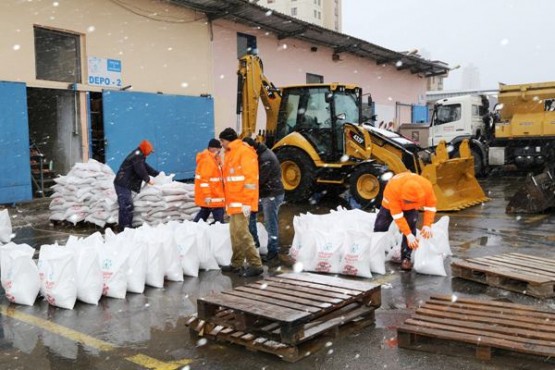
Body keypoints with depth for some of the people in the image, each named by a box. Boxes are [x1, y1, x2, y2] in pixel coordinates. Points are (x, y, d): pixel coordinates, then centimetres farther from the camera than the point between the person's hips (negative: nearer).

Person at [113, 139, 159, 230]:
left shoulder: (138, 156, 19)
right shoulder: (137, 156, -14)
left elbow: (146, 167, 25)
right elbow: (141, 171, -18)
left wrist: (157, 174, 22)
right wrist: (148, 179, -4)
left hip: (124, 184, 11)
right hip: (123, 184, -11)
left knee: (126, 206, 14)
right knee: (127, 206, -12)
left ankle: (123, 226, 19)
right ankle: (126, 227, -11)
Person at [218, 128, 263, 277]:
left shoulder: (244, 151, -11)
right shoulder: (230, 154, 20)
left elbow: (250, 178, -18)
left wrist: (247, 202, -21)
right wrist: (228, 201, 19)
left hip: (242, 202, -10)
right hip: (234, 202, 10)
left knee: (241, 232, -12)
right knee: (235, 234, 12)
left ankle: (255, 265, -6)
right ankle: (236, 264, 19)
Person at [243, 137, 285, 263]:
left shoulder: (266, 158, -24)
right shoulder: (259, 154, 8)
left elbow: (259, 180, -24)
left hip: (272, 194, -10)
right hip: (262, 192, 10)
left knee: (270, 222, -1)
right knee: (250, 213, 15)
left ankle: (273, 250, 10)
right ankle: (254, 241, 27)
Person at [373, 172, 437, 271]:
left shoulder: (427, 186, -38)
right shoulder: (393, 189, -45)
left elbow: (430, 206, -20)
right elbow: (397, 215, -39)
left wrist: (427, 225, -31)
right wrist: (408, 235, -40)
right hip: (392, 204, -1)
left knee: (411, 226, -19)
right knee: (380, 227, 0)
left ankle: (406, 258, -10)